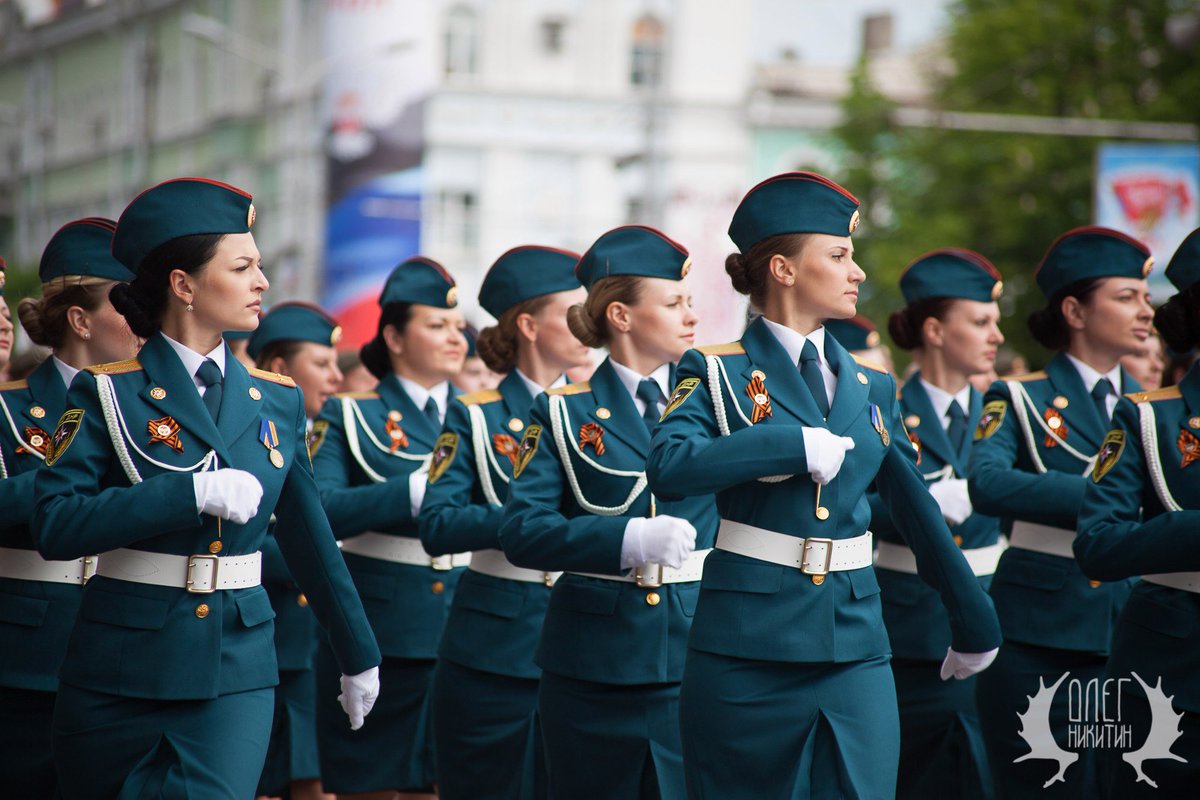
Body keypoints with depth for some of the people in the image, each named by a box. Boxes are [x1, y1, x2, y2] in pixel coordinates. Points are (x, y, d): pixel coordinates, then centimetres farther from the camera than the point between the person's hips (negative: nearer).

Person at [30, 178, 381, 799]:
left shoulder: (276, 400, 9)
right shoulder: (108, 394, -5)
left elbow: (310, 538, 18)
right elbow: (54, 525, -17)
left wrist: (358, 655, 22)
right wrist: (195, 494, -22)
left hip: (237, 671, 3)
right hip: (120, 675, -3)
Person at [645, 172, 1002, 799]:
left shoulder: (870, 387, 14)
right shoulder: (717, 374, -1)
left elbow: (917, 511, 20)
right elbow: (668, 467, -20)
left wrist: (974, 624, 24)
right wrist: (796, 444, -21)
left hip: (854, 647, 4)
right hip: (747, 648, -4)